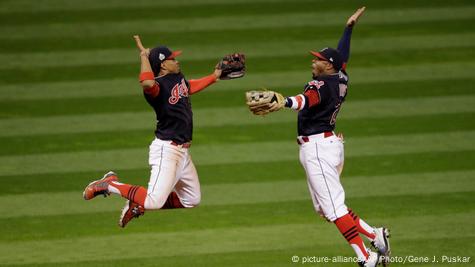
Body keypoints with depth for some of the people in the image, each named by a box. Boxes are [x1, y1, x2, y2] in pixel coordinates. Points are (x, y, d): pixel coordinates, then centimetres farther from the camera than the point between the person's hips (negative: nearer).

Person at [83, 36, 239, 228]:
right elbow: (147, 83, -45)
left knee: (192, 200, 15)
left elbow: (190, 87, 33)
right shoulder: (157, 85, -20)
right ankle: (110, 184, -1)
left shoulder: (178, 78, 9)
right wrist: (144, 55, -32)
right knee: (154, 202, -21)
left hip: (182, 151, 10)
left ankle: (139, 203, 21)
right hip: (166, 149, -10)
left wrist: (214, 77, 33)